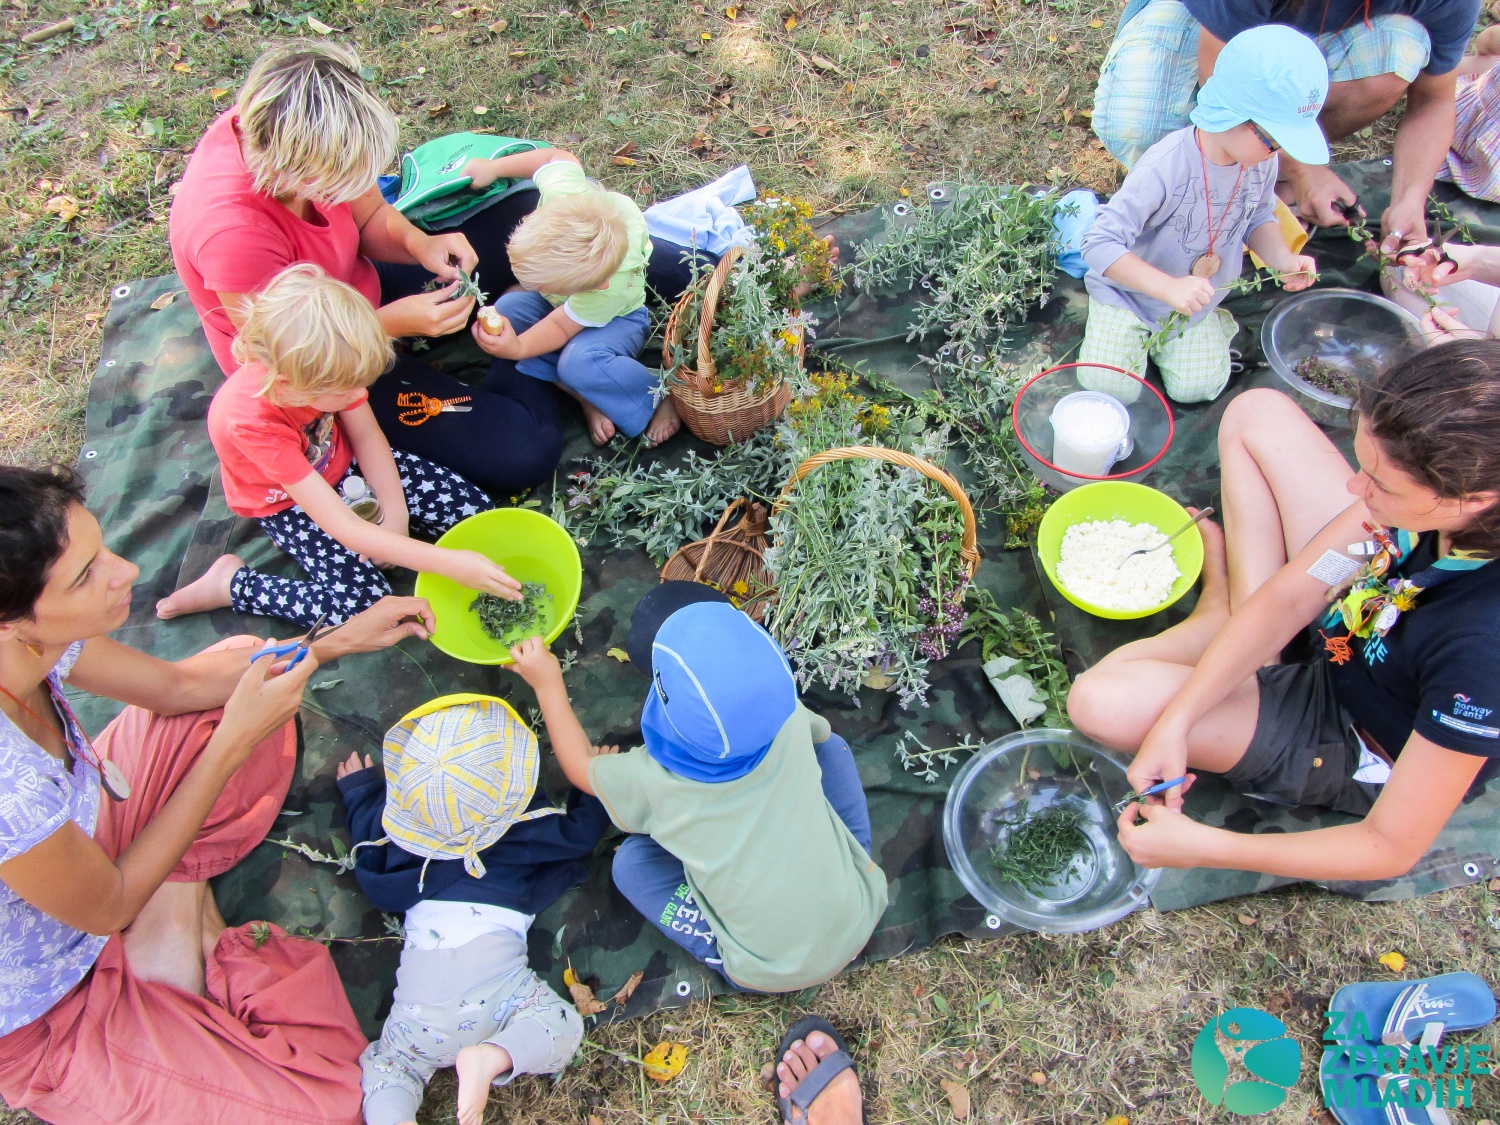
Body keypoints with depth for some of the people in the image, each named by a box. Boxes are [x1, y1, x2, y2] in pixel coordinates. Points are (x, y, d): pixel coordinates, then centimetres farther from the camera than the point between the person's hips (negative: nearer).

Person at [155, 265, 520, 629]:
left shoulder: (314, 367, -27)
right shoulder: (252, 422, -39)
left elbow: (367, 436, -9)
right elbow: (343, 528, -40)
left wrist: (395, 517, -20)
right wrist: (447, 563, -45)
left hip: (342, 463, 5)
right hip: (288, 502, -4)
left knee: (475, 510, -9)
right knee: (364, 606, -22)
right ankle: (231, 582, -3)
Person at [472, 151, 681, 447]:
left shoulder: (612, 288, -44)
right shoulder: (559, 188, -37)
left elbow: (561, 326, -29)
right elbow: (561, 157, -12)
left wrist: (517, 348, -44)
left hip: (616, 316, -6)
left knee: (580, 362, -36)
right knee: (505, 311, -22)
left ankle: (662, 397, -12)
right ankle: (586, 397, -14)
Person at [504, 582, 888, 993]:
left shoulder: (652, 779, -22)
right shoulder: (790, 721, -16)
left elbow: (580, 766, 2)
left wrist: (548, 684, 12)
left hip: (769, 973, -2)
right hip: (861, 923, 3)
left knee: (630, 860, 6)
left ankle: (732, 958, 10)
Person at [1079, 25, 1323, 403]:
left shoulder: (1262, 162, -13)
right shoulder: (1166, 167, -34)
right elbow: (1100, 244, -37)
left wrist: (1283, 257, -15)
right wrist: (1169, 287, -45)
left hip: (1198, 300, 5)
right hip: (1128, 292, -4)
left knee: (1198, 388, -5)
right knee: (1109, 385, -12)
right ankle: (1137, 330, 19)